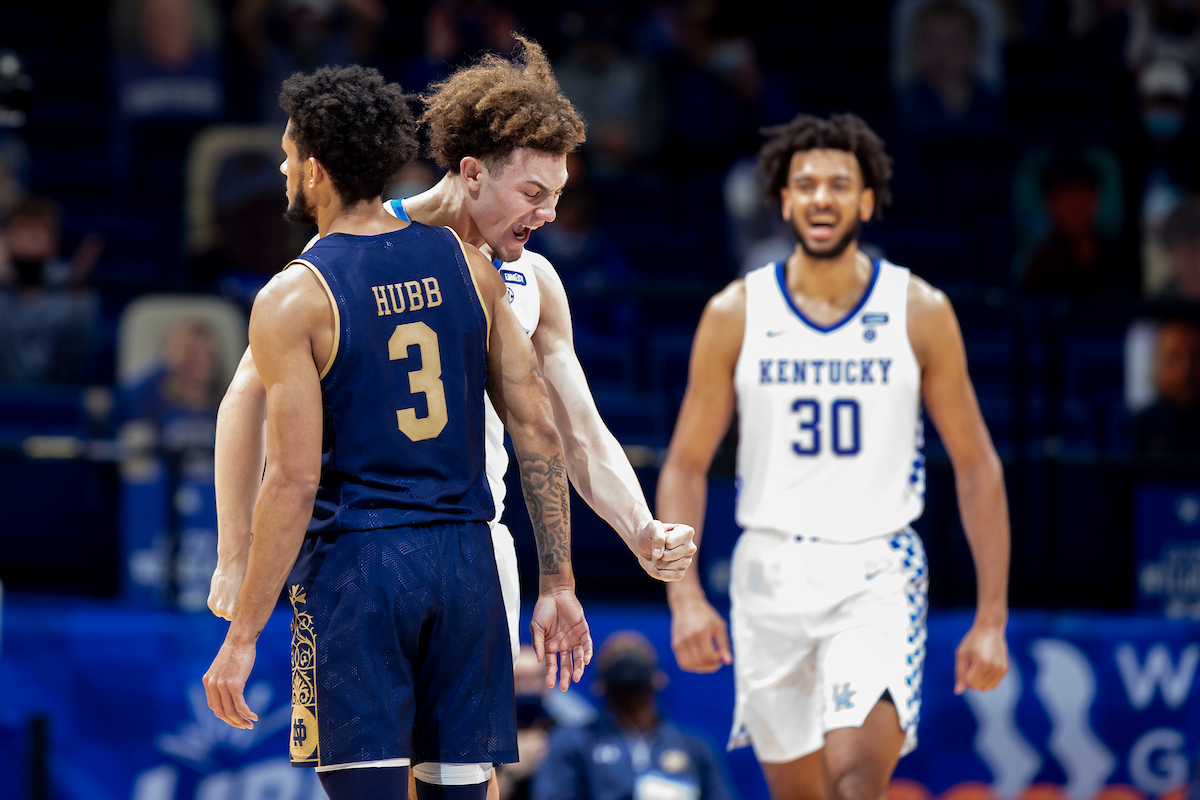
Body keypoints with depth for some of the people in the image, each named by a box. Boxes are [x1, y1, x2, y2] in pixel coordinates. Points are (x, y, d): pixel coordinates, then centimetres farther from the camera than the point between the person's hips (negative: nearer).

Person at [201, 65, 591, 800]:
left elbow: (295, 480, -13)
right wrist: (558, 583, 11)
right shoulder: (466, 264, 6)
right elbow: (538, 429, 5)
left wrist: (243, 636, -9)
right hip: (464, 560, 5)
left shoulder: (294, 300, -9)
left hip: (354, 567, -5)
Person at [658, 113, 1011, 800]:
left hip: (878, 571, -2)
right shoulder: (736, 315, 2)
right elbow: (685, 467, 5)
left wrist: (993, 616, -1)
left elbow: (977, 467, 4)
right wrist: (685, 596, -9)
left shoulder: (920, 312, 0)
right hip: (772, 575, 2)